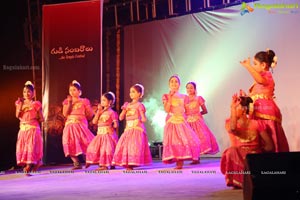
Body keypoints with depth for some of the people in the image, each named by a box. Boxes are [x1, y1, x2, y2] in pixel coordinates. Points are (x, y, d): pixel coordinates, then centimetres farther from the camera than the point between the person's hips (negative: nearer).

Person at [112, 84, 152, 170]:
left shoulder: (139, 105, -2)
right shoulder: (127, 105, 16)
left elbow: (143, 118, -3)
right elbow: (121, 118, 11)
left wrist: (143, 119, -20)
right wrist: (124, 110, 0)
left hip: (137, 128, -7)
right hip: (128, 129, 7)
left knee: (134, 146, -12)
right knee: (124, 145, 1)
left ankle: (132, 164, -10)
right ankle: (126, 164, 6)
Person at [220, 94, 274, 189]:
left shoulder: (257, 123, 2)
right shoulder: (229, 122, 4)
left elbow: (270, 146, 2)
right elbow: (232, 129, -24)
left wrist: (256, 153, -10)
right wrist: (232, 107, -22)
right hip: (238, 158, 1)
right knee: (232, 151, -34)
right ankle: (238, 181, -16)